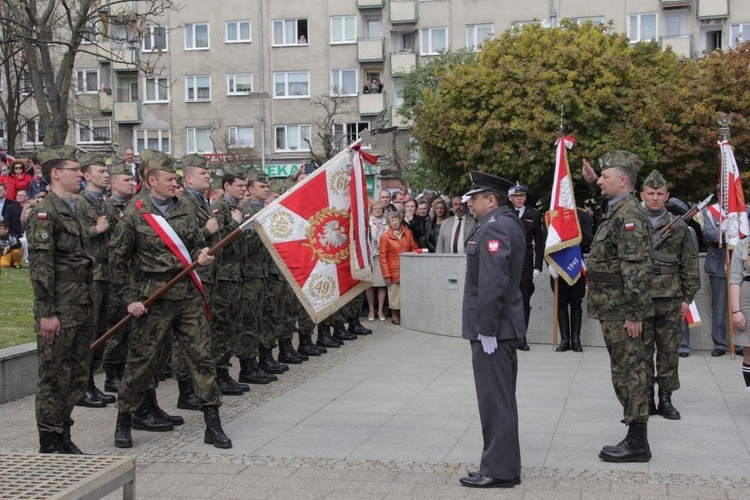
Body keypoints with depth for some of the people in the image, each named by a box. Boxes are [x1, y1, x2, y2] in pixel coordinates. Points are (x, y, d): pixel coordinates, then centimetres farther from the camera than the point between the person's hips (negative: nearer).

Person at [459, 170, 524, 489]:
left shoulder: (493, 228, -18)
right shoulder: (509, 224, 15)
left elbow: (492, 283, -25)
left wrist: (486, 329, -22)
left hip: (492, 329, -11)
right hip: (506, 326, 11)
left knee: (495, 401, -3)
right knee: (502, 399, 17)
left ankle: (499, 471, 4)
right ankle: (504, 465, 26)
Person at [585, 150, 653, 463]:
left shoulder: (628, 215, -17)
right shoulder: (617, 212, 14)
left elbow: (637, 268, -23)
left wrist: (634, 314, -23)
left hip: (621, 312, -10)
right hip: (614, 310, 10)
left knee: (628, 373, -3)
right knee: (627, 372, 14)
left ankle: (637, 445, 4)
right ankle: (635, 438, 22)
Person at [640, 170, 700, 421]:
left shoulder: (679, 227, 7)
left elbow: (689, 265, 8)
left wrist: (687, 297, 3)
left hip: (670, 299, 1)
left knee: (669, 350, 6)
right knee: (642, 350, 4)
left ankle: (666, 398, 16)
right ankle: (646, 398, 13)